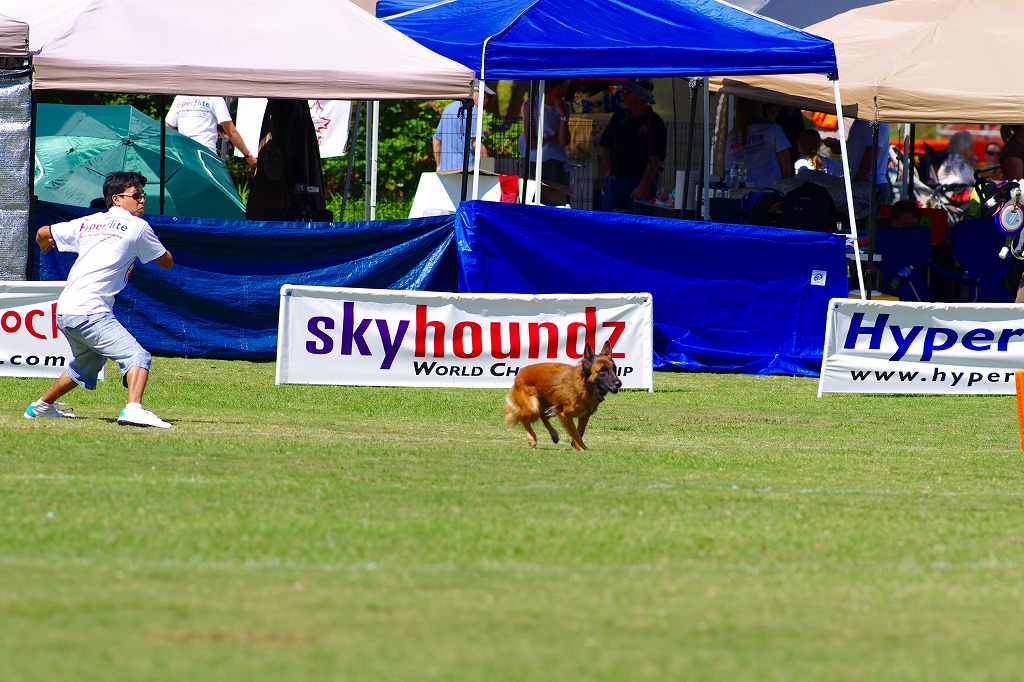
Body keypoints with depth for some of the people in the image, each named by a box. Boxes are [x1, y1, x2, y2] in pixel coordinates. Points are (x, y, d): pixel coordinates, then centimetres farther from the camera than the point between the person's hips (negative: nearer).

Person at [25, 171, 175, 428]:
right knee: (137, 357, -17)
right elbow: (166, 262, 11)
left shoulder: (88, 223, 18)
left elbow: (43, 233, 30)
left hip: (64, 311, 8)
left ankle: (41, 406, 45)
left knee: (87, 363, 31)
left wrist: (45, 245, 53)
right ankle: (133, 408, -42)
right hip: (90, 312, -8)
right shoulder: (137, 226, 0)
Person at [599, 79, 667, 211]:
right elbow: (605, 146, 17)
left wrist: (644, 185, -19)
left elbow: (655, 158, -12)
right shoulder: (619, 117, 11)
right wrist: (609, 172, 5)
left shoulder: (655, 123, -5)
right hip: (615, 179, 5)